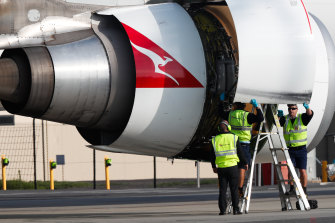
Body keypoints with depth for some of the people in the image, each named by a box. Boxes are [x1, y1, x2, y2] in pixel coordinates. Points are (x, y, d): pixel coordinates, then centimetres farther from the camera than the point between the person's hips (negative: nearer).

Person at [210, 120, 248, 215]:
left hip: (221, 168, 2)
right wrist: (245, 163, 15)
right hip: (232, 166, -2)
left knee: (222, 190, 5)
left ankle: (222, 210, 2)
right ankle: (236, 209, 0)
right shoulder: (234, 138, -3)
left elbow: (212, 155, 9)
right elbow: (240, 153, 0)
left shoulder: (215, 140, 4)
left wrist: (214, 167, 23)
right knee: (234, 189, 2)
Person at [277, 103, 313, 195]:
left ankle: (304, 190, 5)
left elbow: (310, 114, -18)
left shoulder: (302, 118, 0)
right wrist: (279, 116, -32)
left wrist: (307, 107, -39)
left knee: (302, 170, -4)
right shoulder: (285, 119, 6)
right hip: (290, 149, 2)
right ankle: (291, 189, -1)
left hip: (301, 149, -1)